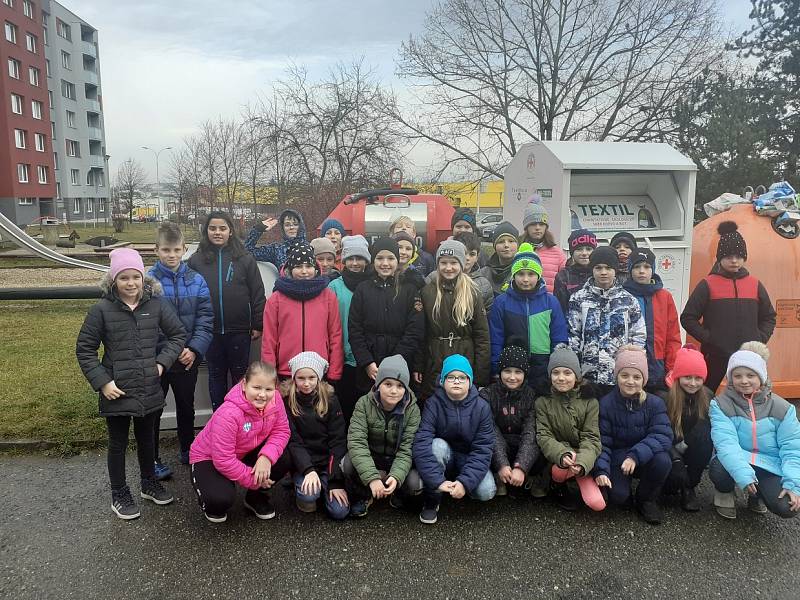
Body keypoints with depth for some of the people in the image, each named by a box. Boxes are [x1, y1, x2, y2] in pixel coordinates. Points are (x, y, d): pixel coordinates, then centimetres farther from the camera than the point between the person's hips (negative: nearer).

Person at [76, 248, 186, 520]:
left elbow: (178, 335, 4)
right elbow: (84, 349, -6)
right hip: (117, 392, -2)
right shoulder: (102, 309, -11)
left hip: (150, 389, 3)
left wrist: (162, 362, -8)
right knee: (118, 443, 14)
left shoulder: (156, 304, -5)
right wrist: (102, 382, -13)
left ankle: (149, 483, 40)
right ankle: (119, 494, 31)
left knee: (146, 439, 21)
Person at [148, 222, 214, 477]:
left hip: (188, 358, 3)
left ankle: (187, 450, 39)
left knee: (186, 406, 20)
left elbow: (205, 318, -5)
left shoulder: (196, 280, -3)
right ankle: (153, 458, 26)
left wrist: (195, 349, -16)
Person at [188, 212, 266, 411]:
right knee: (216, 377, 14)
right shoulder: (196, 260, 2)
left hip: (239, 331, -1)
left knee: (241, 376, 11)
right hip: (210, 332, 2)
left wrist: (258, 325, -3)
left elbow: (257, 293, 0)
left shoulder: (245, 259, -1)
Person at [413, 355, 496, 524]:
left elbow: (482, 450, -19)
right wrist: (437, 480, -39)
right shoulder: (433, 404, -18)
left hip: (469, 459, 1)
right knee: (438, 445, -34)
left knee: (486, 492, -25)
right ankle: (432, 500, -15)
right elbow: (422, 443, -29)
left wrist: (465, 482, -32)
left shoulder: (482, 407, -15)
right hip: (443, 457, -1)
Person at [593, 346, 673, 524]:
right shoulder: (605, 404, -9)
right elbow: (601, 441, -10)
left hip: (644, 460, 2)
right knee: (618, 496, -27)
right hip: (616, 460, -2)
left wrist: (636, 455, -34)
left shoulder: (655, 403, -7)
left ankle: (646, 499, -2)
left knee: (662, 460, -31)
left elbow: (663, 436, -19)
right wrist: (601, 470, -26)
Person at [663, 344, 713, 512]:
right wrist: (676, 458, -24)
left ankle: (689, 487, -11)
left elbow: (710, 431, -3)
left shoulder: (707, 396, -5)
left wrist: (686, 444, -18)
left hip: (692, 454, 4)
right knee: (677, 475, -34)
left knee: (703, 431, -27)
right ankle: (670, 488, 8)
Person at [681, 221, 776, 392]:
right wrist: (707, 338, -12)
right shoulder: (707, 285, -2)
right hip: (716, 355, -3)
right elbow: (688, 318, -2)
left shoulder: (755, 285, 8)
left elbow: (769, 317, 17)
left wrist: (761, 339, 2)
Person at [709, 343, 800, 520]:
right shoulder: (720, 404, -9)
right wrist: (744, 476, -35)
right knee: (718, 470, -36)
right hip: (735, 462, -2)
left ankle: (758, 495, 14)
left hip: (770, 465, 2)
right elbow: (726, 443, -21)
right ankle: (724, 493, 3)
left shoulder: (782, 408, 0)